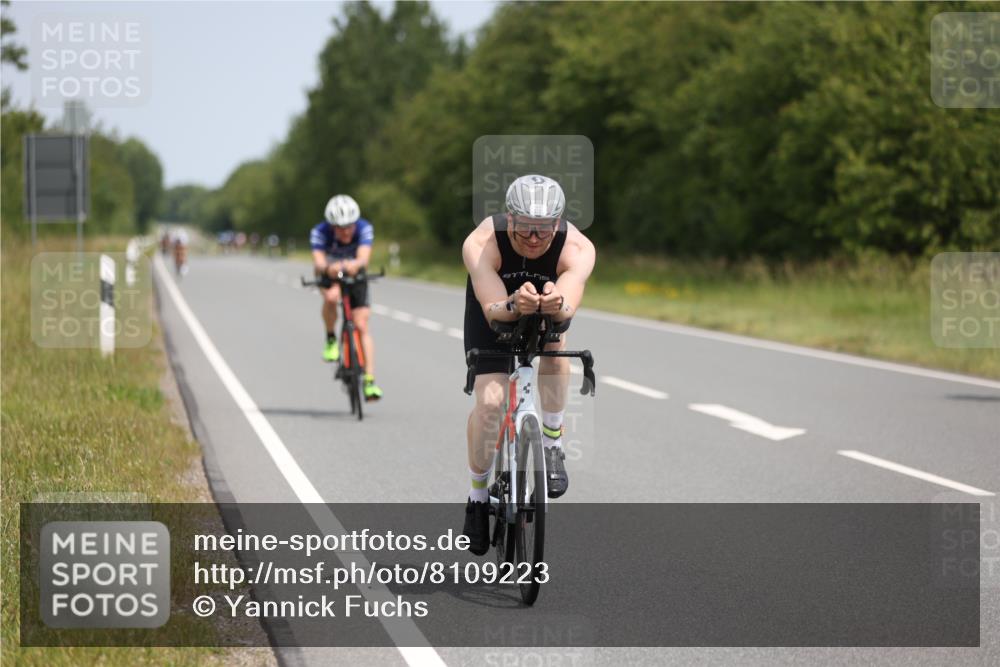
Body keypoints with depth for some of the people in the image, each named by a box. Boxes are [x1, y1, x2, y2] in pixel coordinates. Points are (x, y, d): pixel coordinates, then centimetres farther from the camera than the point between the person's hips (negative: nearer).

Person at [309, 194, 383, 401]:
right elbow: (318, 262, -42)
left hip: (355, 275, 1)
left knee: (362, 326, -12)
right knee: (331, 297, -36)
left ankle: (369, 381, -11)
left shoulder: (364, 228, -29)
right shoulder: (320, 232, -30)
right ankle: (331, 339, -9)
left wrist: (355, 265, -65)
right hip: (330, 275, -1)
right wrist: (327, 268, -66)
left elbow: (364, 258, -42)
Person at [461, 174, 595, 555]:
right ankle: (478, 495, 6)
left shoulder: (577, 249, -35)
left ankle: (552, 448, -12)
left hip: (550, 312, 1)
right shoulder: (481, 244, -36)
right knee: (489, 401, -16)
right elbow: (492, 309, -45)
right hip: (495, 306, -1)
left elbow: (567, 310, -48)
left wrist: (555, 304, -71)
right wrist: (514, 306, -67)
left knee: (555, 342, -31)